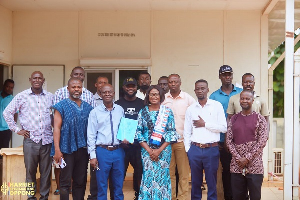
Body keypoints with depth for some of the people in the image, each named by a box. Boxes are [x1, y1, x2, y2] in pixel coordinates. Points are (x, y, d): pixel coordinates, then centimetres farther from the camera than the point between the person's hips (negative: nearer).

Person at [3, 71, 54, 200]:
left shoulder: (50, 97, 8)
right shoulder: (21, 96, 2)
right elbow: (7, 113, 6)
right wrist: (16, 129, 2)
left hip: (47, 140, 2)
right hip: (30, 140, -2)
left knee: (46, 171, 6)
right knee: (30, 170, 4)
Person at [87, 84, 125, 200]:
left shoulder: (120, 110, 6)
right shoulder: (95, 112, -1)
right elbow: (91, 135, -2)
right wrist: (93, 156, -6)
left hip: (118, 151, 2)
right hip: (102, 151, -2)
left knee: (119, 185, 11)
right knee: (102, 185, 6)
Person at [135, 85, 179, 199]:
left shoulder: (167, 112, 1)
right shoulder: (143, 112, 4)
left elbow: (172, 133, -2)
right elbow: (139, 133, 1)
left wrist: (159, 150, -9)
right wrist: (149, 150, -8)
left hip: (164, 150, 0)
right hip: (147, 150, 1)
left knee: (162, 177, 1)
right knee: (148, 177, 0)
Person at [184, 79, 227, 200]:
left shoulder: (216, 106, 0)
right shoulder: (191, 109, 8)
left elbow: (223, 128, -6)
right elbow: (187, 132, 9)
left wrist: (205, 124, -8)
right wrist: (188, 149, 2)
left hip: (212, 149, -2)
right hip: (195, 149, 2)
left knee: (212, 183, 7)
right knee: (195, 182, 12)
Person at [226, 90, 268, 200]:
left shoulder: (260, 119, 1)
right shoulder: (233, 119, 10)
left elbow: (262, 141, -6)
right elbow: (229, 140, 6)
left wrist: (248, 158, -11)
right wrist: (238, 158, -7)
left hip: (254, 166, -2)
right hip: (236, 166, 3)